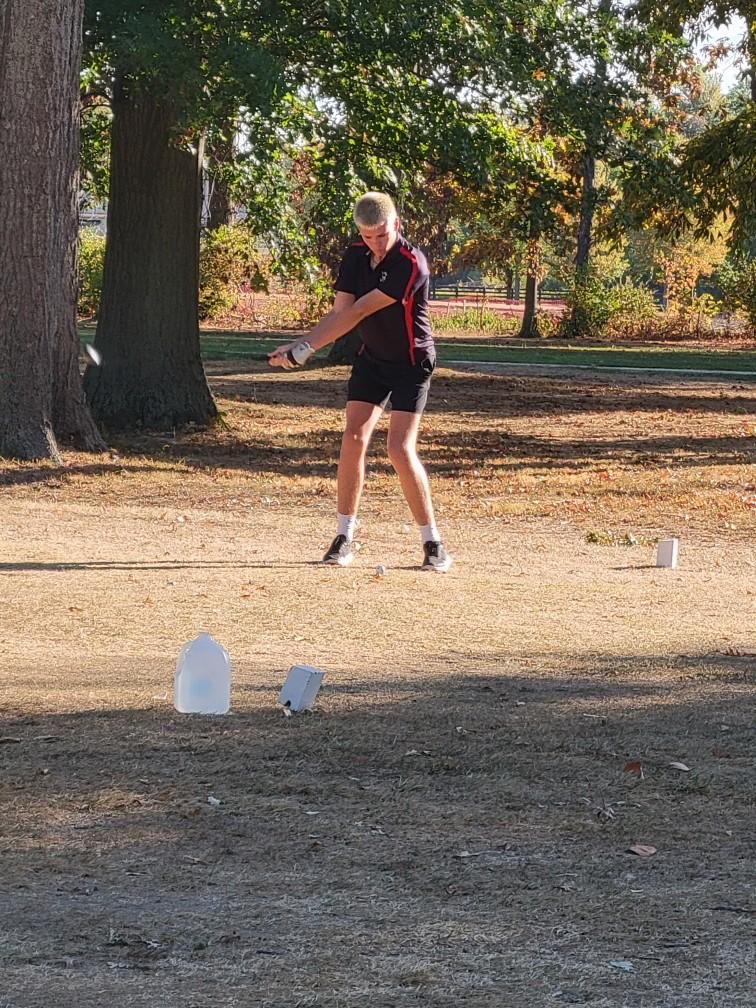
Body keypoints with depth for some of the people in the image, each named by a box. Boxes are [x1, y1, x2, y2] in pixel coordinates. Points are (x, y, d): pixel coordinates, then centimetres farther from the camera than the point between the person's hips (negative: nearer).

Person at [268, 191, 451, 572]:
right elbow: (339, 313, -5)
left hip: (412, 362, -6)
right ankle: (343, 537, 4)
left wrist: (307, 347, -28)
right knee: (353, 437, -4)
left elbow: (358, 312, -28)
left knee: (400, 448, -15)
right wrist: (298, 345, -20)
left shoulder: (411, 264, -26)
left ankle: (433, 543, -7)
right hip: (372, 357, 6)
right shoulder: (355, 256, -3)